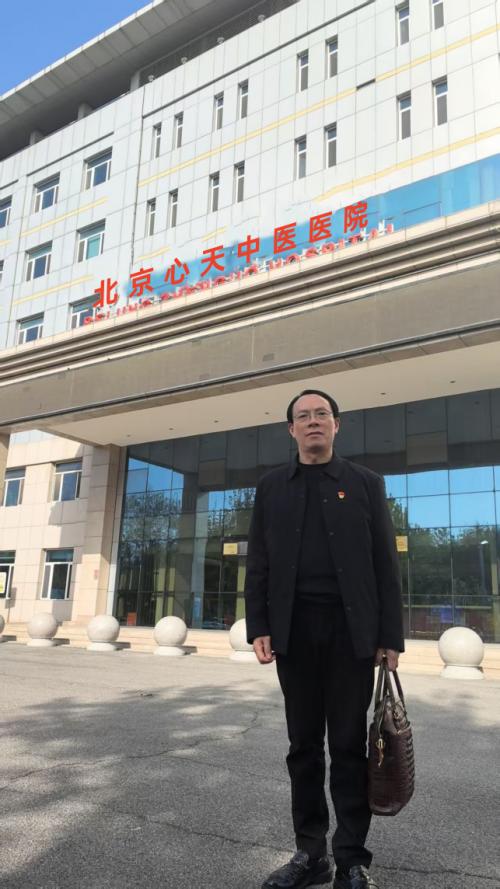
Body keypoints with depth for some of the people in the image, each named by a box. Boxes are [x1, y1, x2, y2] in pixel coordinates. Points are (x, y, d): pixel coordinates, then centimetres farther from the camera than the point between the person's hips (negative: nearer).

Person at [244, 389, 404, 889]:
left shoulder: (365, 483, 5)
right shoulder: (271, 487, 10)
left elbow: (385, 564, 2)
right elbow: (258, 564, 7)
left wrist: (390, 637, -4)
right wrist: (258, 628, -2)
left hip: (350, 628, -1)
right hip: (294, 629, 2)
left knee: (349, 745, 5)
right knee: (303, 745, 10)